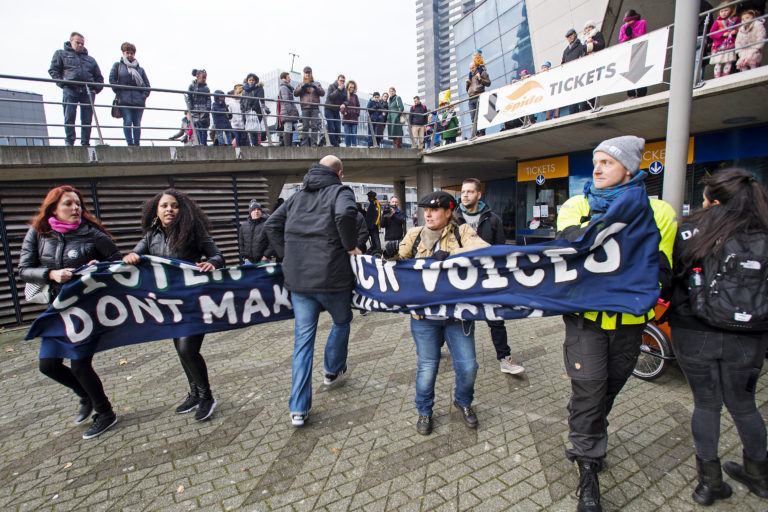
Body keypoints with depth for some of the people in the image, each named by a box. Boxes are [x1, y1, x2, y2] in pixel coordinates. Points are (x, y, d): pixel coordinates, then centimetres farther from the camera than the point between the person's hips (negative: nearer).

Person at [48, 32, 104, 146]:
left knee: (87, 119, -3)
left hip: (88, 91, 2)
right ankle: (69, 142, -7)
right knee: (69, 118, -9)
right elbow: (53, 70, 13)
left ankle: (85, 143, 1)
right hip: (70, 89, -2)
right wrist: (62, 83, -3)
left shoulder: (90, 59, 27)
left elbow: (99, 77, 24)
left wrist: (96, 89, 6)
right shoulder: (61, 54, 20)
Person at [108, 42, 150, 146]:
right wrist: (119, 93, -4)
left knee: (137, 123, -1)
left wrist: (144, 96, 1)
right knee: (127, 121, -12)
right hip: (124, 100, -2)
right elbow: (112, 80, 6)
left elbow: (147, 85, 16)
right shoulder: (117, 65, 15)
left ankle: (137, 143, 2)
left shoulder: (140, 69, 20)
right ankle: (130, 143, -12)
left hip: (138, 100, 2)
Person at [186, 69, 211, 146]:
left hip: (204, 110, 2)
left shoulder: (206, 88, 13)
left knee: (204, 128, -5)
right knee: (197, 127, -9)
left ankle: (204, 143, -4)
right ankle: (200, 144, -11)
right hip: (195, 110, -2)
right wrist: (191, 110, -5)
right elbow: (189, 98, 5)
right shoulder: (192, 86, 6)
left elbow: (208, 99, 10)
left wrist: (208, 109, -4)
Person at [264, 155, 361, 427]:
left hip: (298, 279, 5)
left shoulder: (297, 196, 16)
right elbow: (346, 213, -25)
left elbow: (271, 225, 13)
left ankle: (298, 409, 12)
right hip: (331, 276, -5)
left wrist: (288, 255, 12)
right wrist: (350, 246, -12)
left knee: (303, 338, 10)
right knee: (342, 321, 24)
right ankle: (332, 371, 43)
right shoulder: (340, 191, -2)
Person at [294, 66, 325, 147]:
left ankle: (314, 144, -10)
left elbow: (322, 93, 7)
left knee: (315, 126, -10)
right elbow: (295, 93, 8)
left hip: (315, 108, 0)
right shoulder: (301, 84, 23)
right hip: (305, 108, 0)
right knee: (305, 127, -7)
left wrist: (315, 87, -9)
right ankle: (304, 144, -7)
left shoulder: (317, 83, 22)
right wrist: (302, 87, -7)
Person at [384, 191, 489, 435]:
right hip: (425, 316, 1)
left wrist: (449, 254, -27)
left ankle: (463, 402, 40)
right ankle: (424, 411, 35)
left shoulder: (462, 232, 0)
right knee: (427, 366, 9)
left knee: (467, 365, 8)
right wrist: (391, 253, -16)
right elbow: (400, 259, 7)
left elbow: (483, 249, -17)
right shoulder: (415, 235, 6)